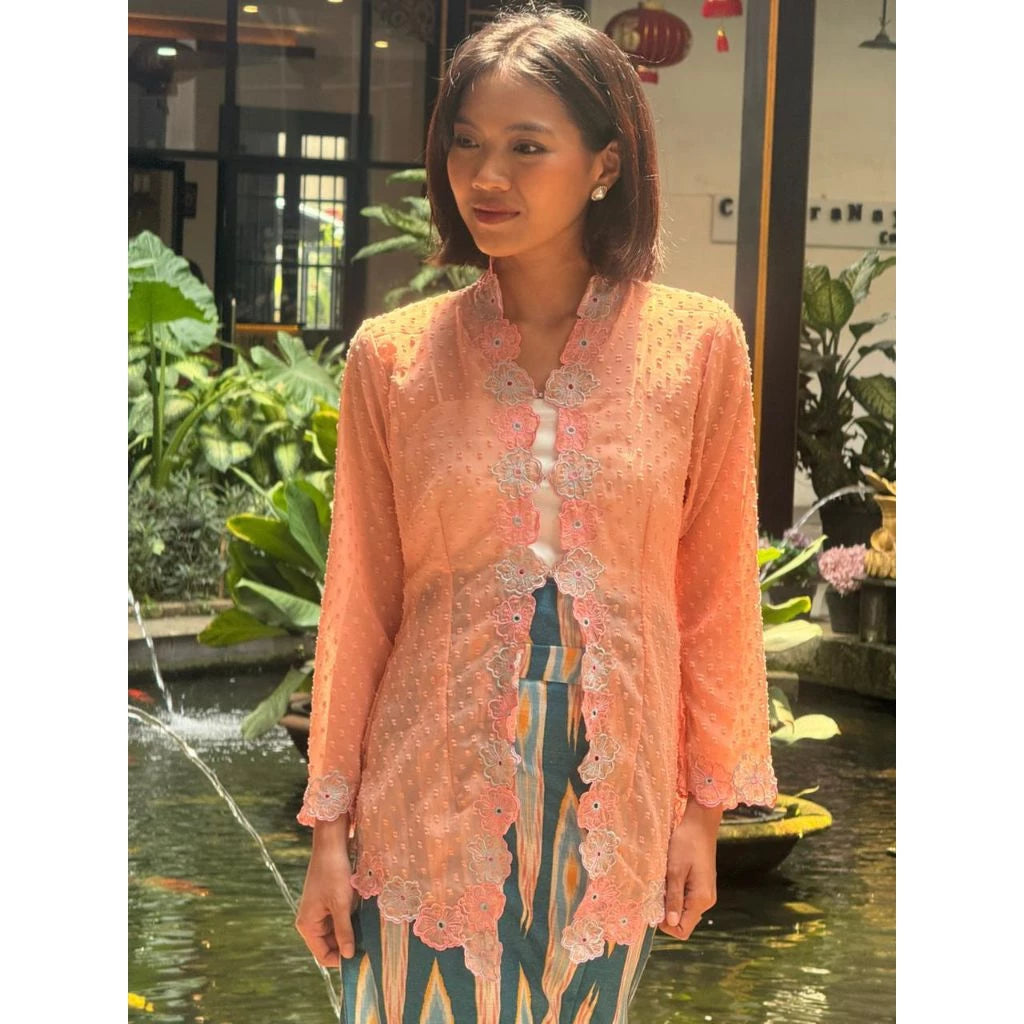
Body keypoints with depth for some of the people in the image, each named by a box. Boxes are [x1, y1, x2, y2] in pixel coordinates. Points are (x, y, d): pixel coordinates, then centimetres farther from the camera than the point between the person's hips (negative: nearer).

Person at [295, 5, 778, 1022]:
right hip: (432, 798, 0)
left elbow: (716, 592, 2)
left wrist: (705, 805, 3)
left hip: (609, 808, 1)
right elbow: (358, 603, 1)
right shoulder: (391, 356, -2)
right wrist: (329, 826, 2)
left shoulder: (698, 345, -3)